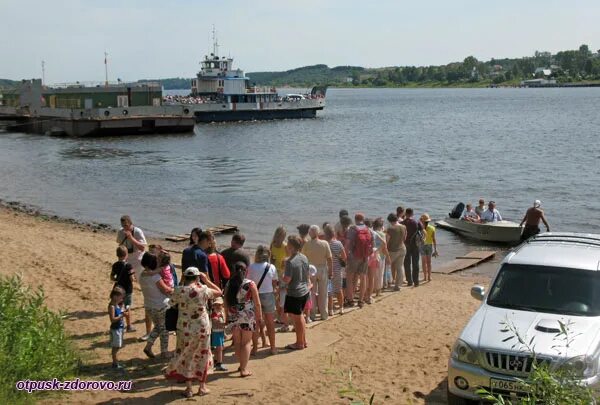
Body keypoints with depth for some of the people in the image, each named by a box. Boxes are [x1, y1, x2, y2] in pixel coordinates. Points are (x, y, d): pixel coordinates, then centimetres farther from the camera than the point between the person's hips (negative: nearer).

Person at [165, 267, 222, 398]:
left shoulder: (179, 290, -12)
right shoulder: (203, 289, -13)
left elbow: (172, 302, 9)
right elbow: (219, 292, 4)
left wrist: (181, 283, 9)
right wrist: (207, 280, 6)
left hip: (185, 329, 0)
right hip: (202, 329, 0)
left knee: (185, 357, 14)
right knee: (202, 356, 17)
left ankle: (188, 388, 15)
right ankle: (202, 387, 24)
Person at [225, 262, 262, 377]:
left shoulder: (229, 284, 0)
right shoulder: (250, 284, -9)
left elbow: (226, 302, 5)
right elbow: (257, 303, -7)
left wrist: (227, 315, 15)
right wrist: (259, 315, 6)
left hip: (233, 317, 3)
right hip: (247, 317, -3)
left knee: (237, 342, 15)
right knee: (246, 342, 4)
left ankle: (242, 364, 28)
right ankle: (244, 369, 2)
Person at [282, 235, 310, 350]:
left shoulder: (290, 262, -23)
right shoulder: (304, 258, 1)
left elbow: (287, 280, -21)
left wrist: (283, 275, -1)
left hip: (295, 294, -8)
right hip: (305, 291, 8)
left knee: (297, 318, 6)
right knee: (299, 315, 23)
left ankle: (299, 343, 18)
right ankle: (304, 340, 31)